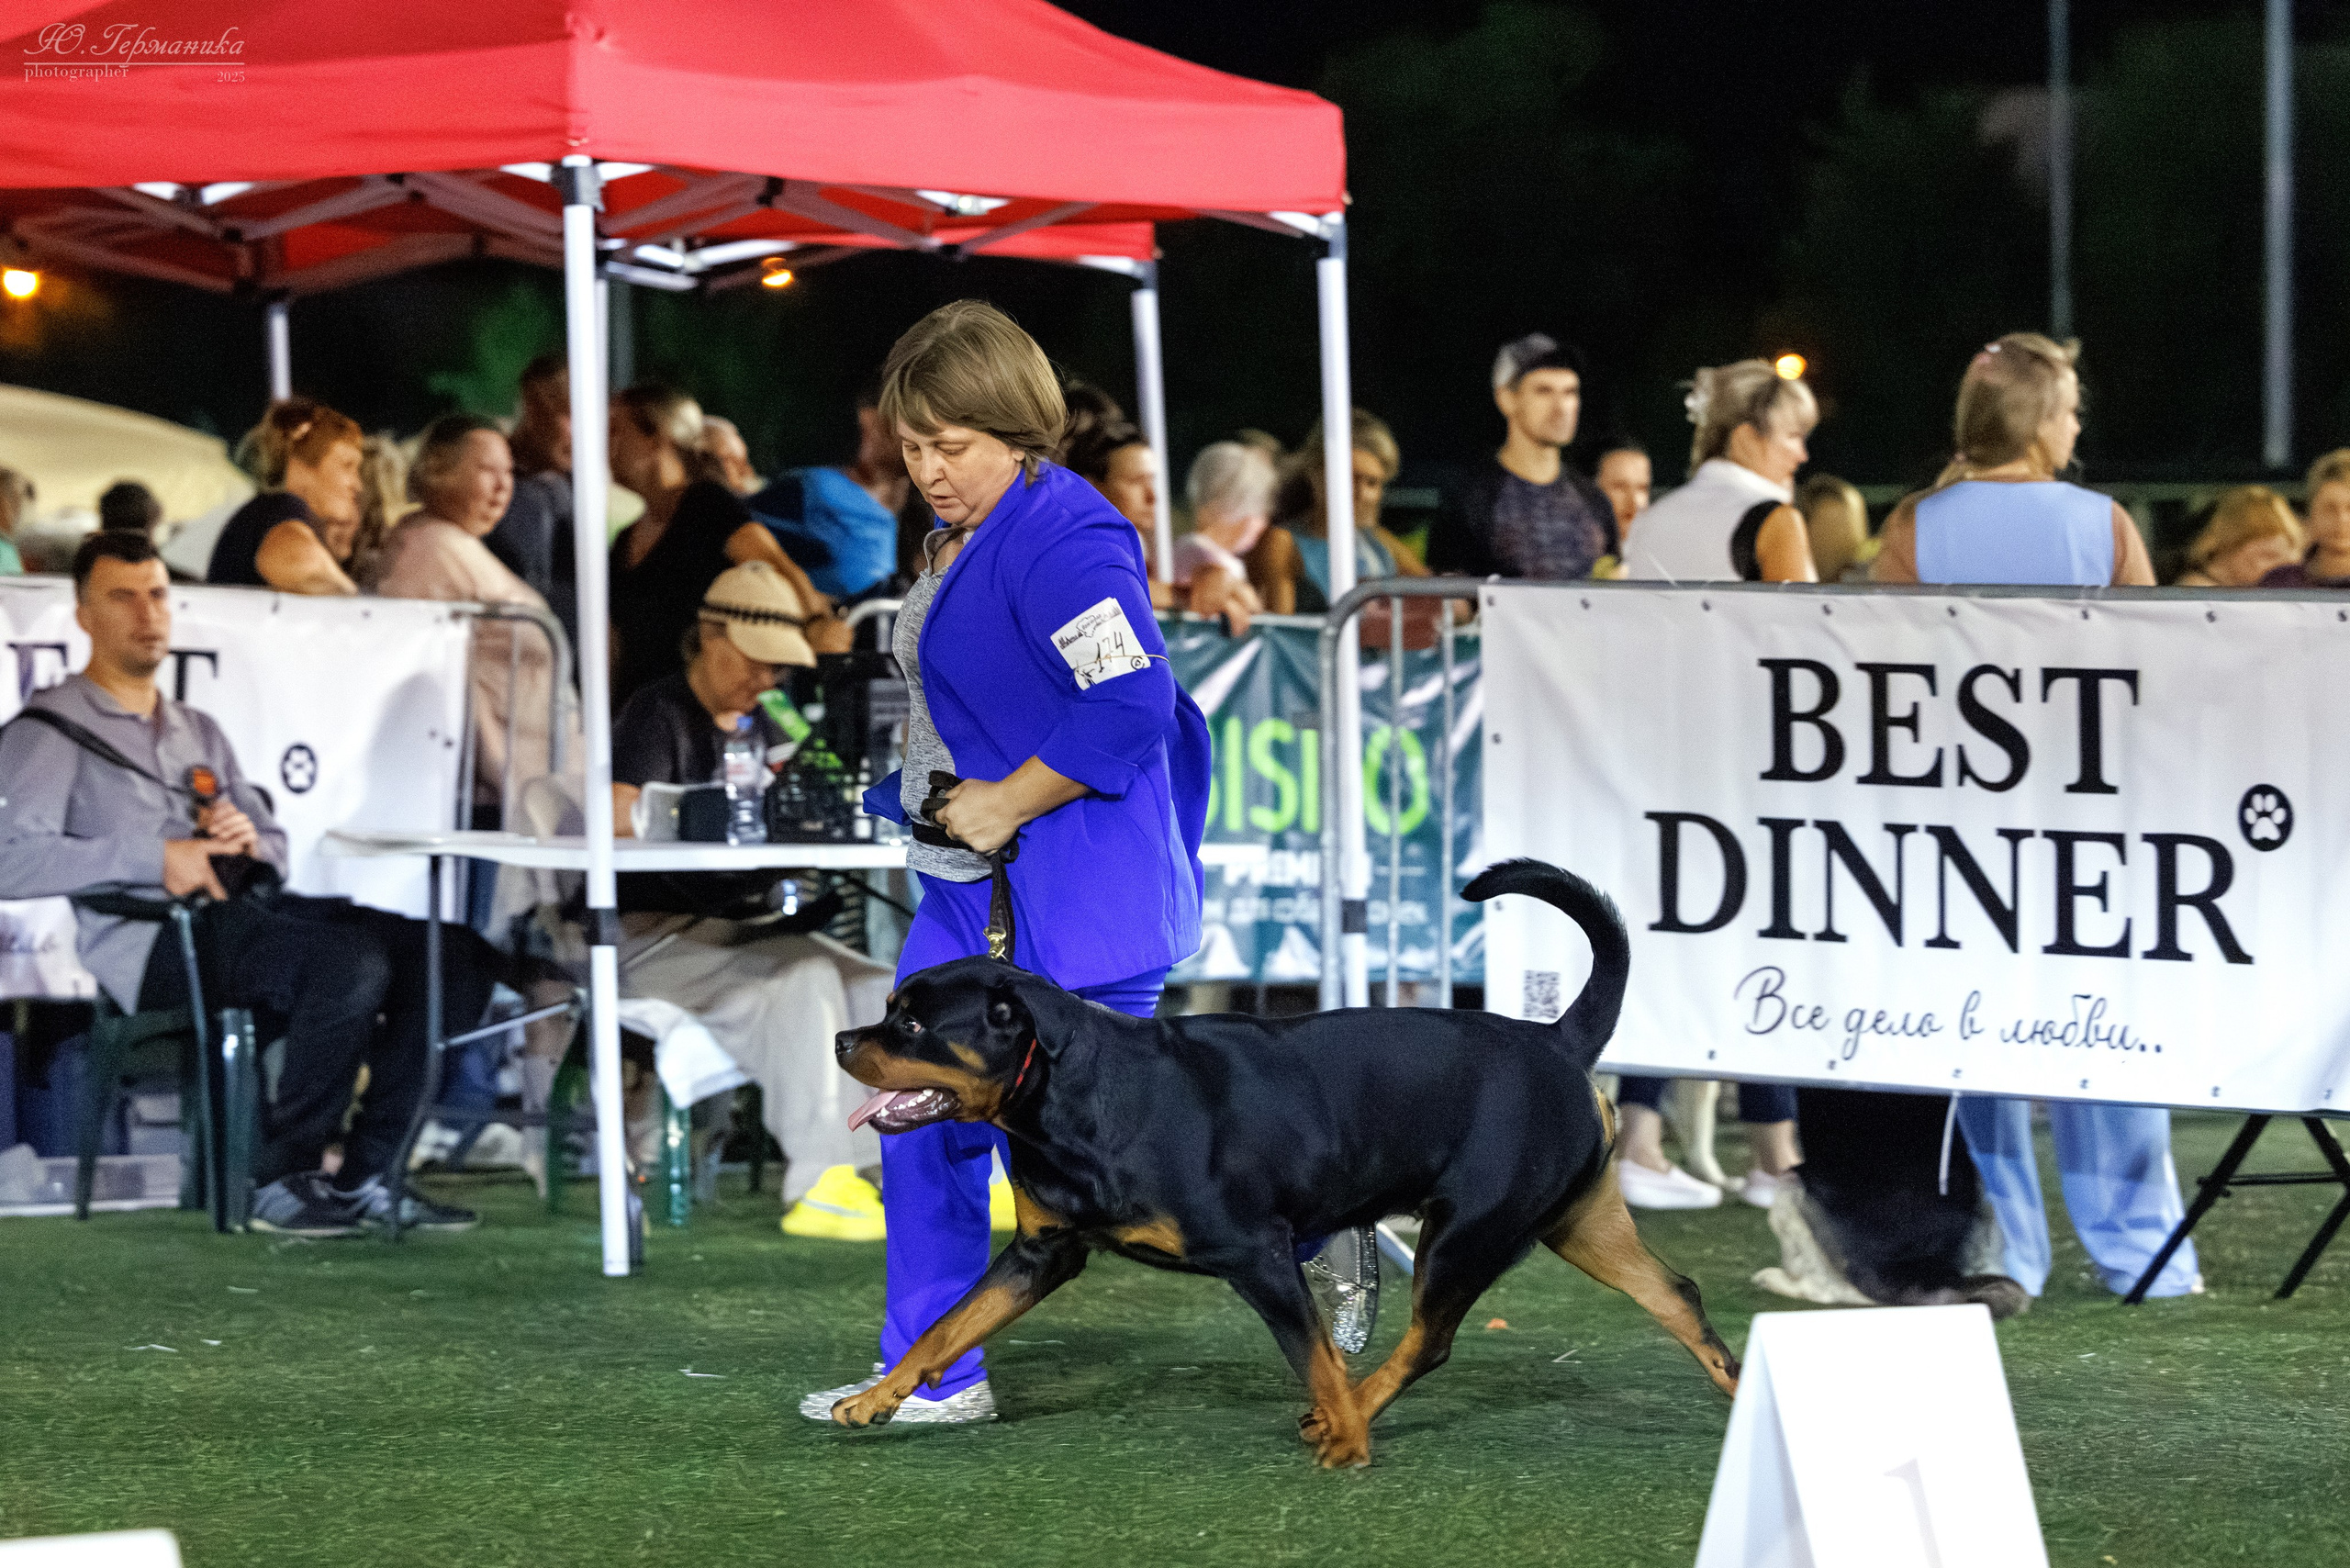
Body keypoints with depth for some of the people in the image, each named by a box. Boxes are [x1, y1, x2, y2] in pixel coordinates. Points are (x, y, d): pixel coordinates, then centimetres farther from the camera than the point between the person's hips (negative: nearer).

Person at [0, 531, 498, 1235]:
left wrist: (249, 841, 1)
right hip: (154, 940, -8)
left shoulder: (199, 733, 30)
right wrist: (154, 859, -17)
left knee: (456, 956, -13)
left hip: (246, 912, 8)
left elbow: (277, 849, 27)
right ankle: (281, 1182, -21)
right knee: (352, 960, -33)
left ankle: (362, 1178, -13)